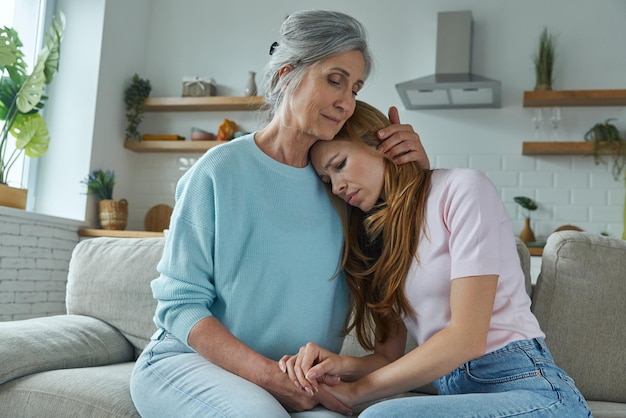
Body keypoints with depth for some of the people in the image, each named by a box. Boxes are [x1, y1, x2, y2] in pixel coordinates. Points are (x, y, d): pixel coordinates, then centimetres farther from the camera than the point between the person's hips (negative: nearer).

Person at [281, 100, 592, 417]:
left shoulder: (462, 188, -6)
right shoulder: (378, 231, 15)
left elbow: (467, 337, -15)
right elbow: (390, 354, 9)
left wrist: (356, 391, -11)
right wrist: (340, 365, -13)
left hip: (528, 389, -5)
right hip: (456, 392, 5)